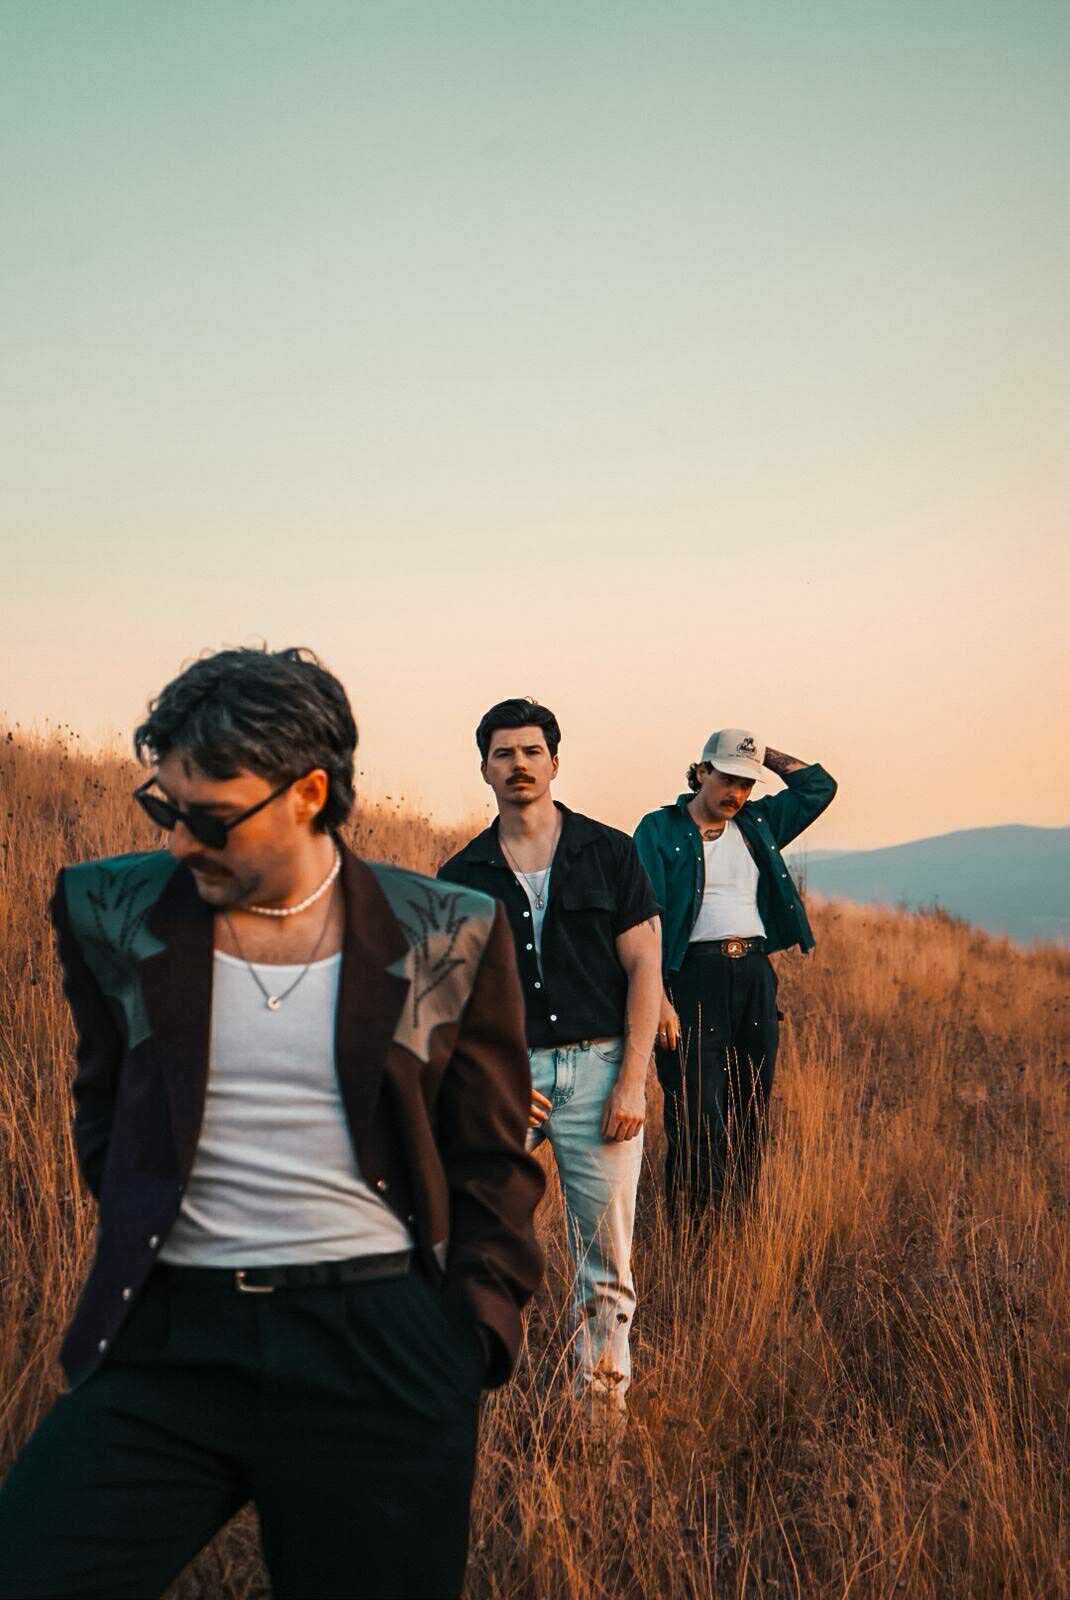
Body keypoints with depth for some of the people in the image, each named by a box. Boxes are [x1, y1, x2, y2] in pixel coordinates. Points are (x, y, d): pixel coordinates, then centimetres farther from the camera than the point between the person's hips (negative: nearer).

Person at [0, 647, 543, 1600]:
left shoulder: (449, 939, -1)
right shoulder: (112, 914, 3)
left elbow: (491, 1168, 6)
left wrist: (473, 1344, -2)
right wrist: (152, 1254, 8)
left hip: (383, 1354, -1)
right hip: (164, 1344, 2)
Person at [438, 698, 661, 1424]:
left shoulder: (609, 853, 4)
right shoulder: (463, 874, 8)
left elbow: (644, 967, 1)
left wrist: (632, 1081, -8)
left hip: (598, 1068, -1)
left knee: (606, 1254, 4)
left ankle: (606, 1404, 15)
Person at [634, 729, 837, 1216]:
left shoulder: (757, 824, 16)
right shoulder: (659, 829, 0)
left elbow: (819, 786, 23)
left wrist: (765, 755, 13)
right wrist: (658, 999, -16)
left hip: (754, 975, 6)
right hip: (693, 978, -6)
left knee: (750, 1115, 7)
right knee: (697, 1114, -9)